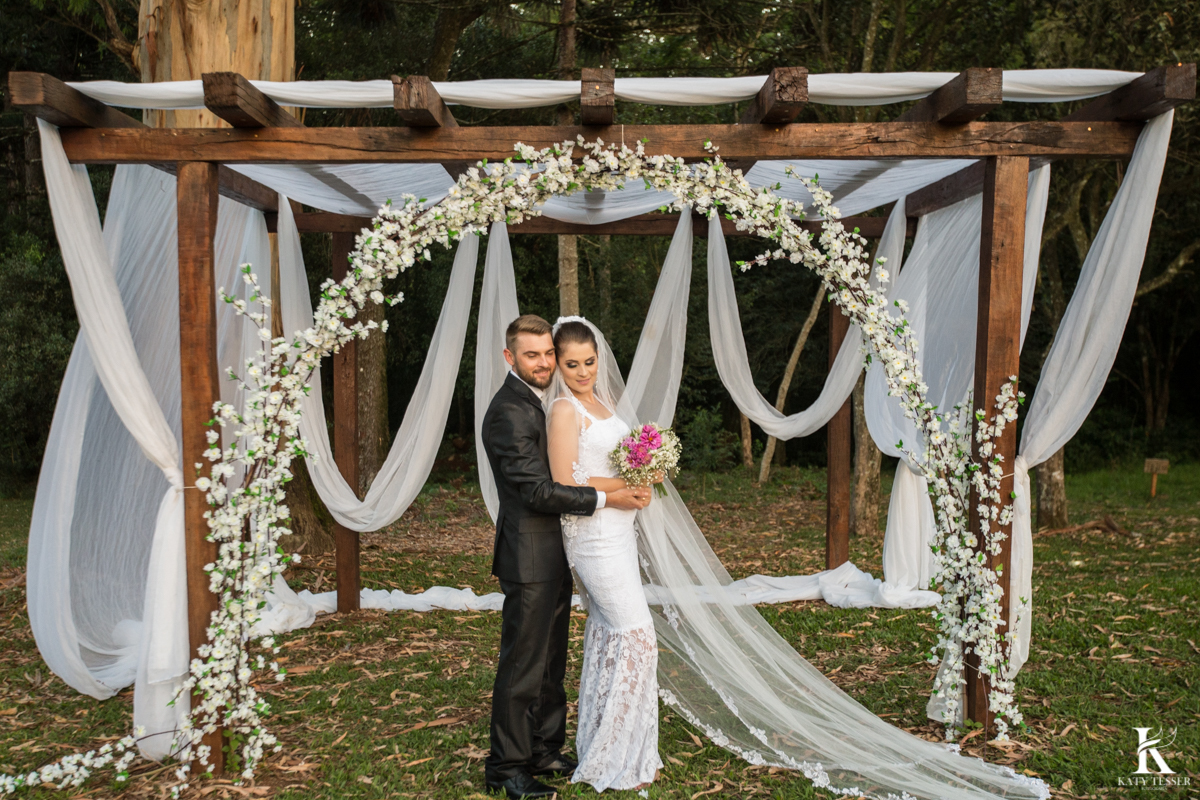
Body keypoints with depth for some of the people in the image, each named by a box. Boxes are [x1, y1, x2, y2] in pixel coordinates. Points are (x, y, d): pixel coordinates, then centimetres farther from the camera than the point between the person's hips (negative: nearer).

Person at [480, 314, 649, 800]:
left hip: (553, 555, 10)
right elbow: (536, 490, -22)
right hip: (530, 557, -10)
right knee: (522, 665, 1)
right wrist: (606, 499, -20)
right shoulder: (509, 411, -18)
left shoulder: (537, 404, 14)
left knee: (551, 662, 18)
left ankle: (544, 752, 31)